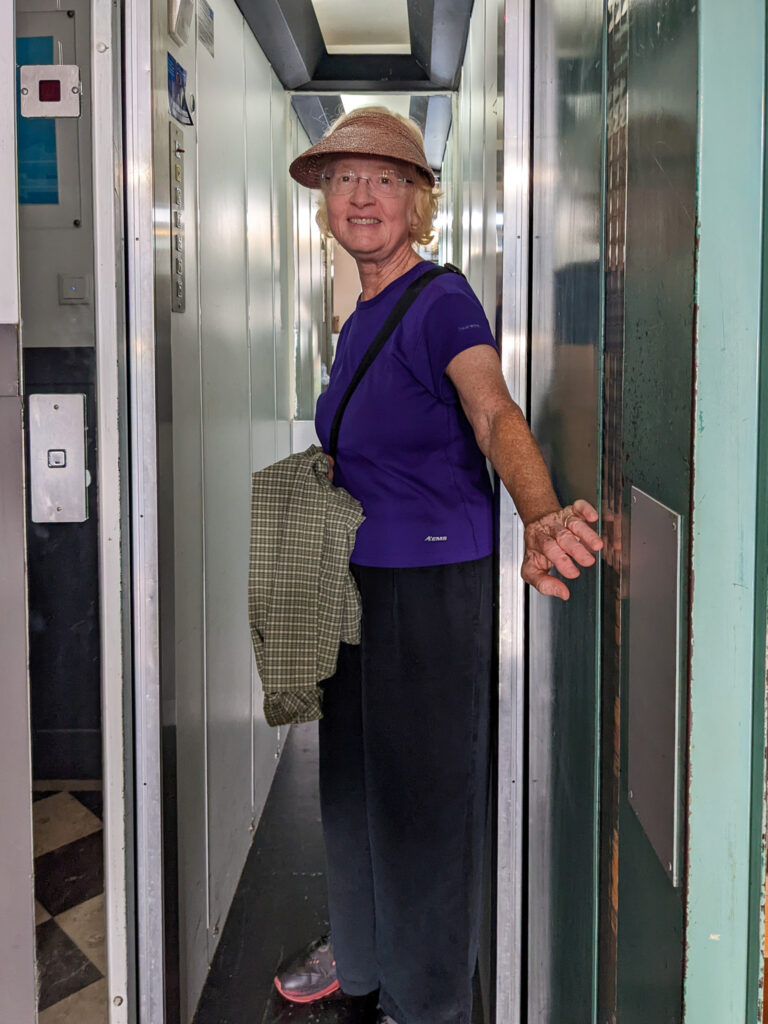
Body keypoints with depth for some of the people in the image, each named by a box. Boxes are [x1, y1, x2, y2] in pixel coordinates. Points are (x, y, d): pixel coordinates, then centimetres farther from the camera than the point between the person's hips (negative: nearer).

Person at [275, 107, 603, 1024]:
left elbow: (495, 416, -33)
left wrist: (539, 517, -50)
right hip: (358, 576, 8)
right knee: (352, 771, 19)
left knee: (422, 785, 4)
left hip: (433, 579, -8)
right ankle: (360, 950, 41)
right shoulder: (360, 320, 11)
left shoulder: (443, 303, -14)